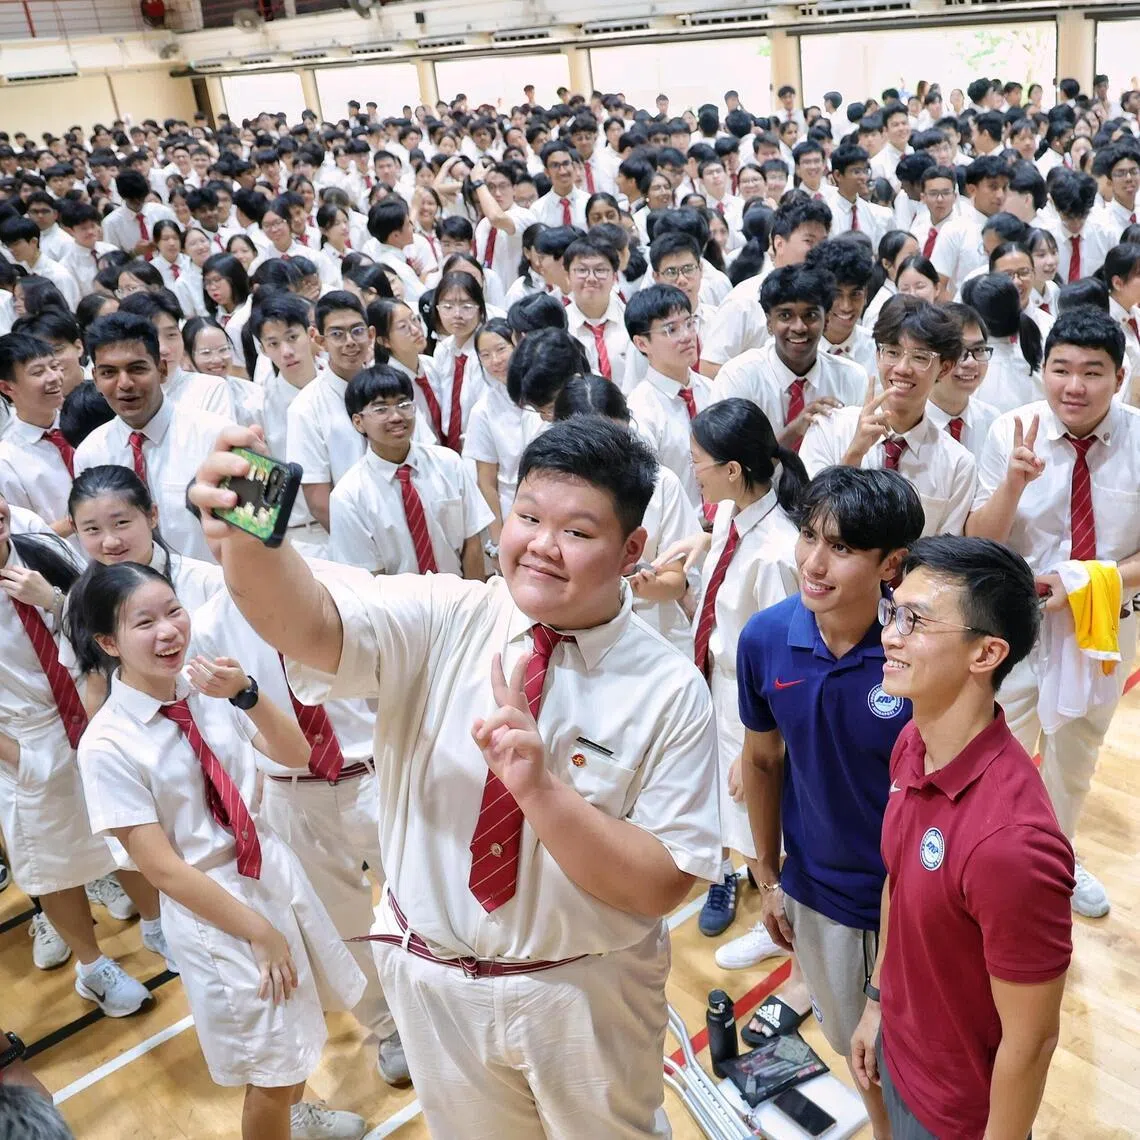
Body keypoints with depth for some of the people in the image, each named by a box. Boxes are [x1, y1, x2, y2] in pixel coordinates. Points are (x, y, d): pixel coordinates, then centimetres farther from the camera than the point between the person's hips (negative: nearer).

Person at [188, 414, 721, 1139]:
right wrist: (246, 535, -53)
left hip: (587, 997, -1)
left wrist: (540, 788, -33)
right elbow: (305, 625, -32)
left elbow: (660, 887, -19)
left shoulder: (670, 691, -18)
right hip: (433, 978, 2)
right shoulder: (439, 621, -14)